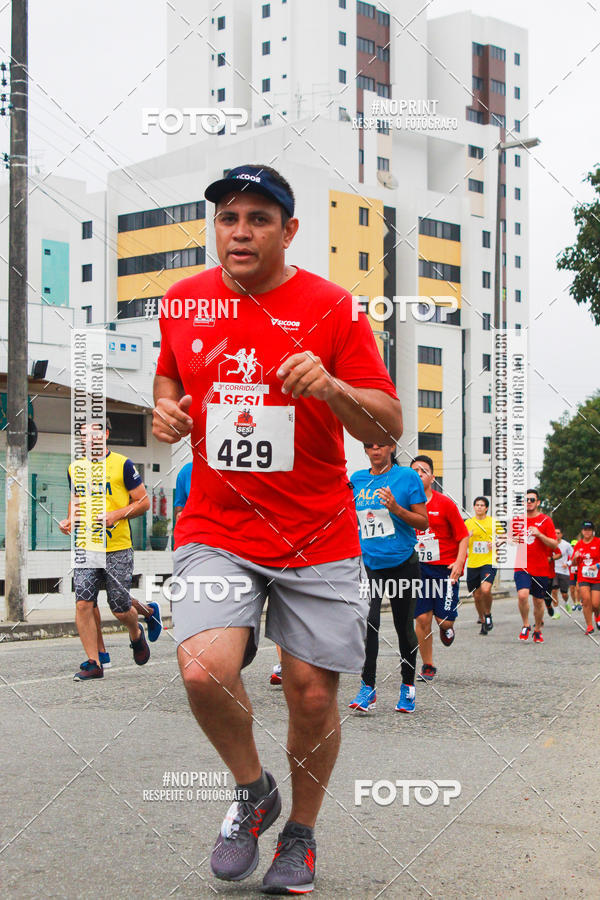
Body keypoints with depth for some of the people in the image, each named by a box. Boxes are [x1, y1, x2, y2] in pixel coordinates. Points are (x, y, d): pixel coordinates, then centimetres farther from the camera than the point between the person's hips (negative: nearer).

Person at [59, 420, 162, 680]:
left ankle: (136, 634, 36)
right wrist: (69, 520, 5)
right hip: (85, 548, 3)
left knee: (120, 610, 1)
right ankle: (94, 662, 0)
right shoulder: (75, 469, 10)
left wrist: (116, 515, -15)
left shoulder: (122, 465, -4)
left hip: (117, 549, -3)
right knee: (83, 603, -10)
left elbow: (143, 502, -1)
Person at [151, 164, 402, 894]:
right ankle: (251, 791, 11)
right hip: (216, 530, 2)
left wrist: (330, 386, -24)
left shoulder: (332, 308, -5)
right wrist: (166, 408, 2)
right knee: (203, 670, -20)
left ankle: (301, 833, 30)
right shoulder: (182, 302, 5)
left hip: (318, 539, -1)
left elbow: (389, 428, -5)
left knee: (312, 695, 2)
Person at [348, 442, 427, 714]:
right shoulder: (357, 479, 7)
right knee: (368, 620, -16)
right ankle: (367, 687, -9)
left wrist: (396, 508, -19)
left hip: (402, 562, -2)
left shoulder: (407, 476, -4)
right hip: (368, 562, 2)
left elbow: (423, 522, -5)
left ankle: (407, 686, 24)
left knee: (404, 627, 7)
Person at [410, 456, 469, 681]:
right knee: (422, 618, -4)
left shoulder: (445, 504, -5)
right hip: (418, 567, 2)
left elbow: (463, 536, -2)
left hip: (445, 568, -2)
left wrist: (459, 562, -15)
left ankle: (447, 627, 32)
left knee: (444, 619, -7)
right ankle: (427, 667, 11)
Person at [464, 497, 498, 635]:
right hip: (472, 564, 3)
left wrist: (495, 544, -8)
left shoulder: (493, 522, 2)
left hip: (489, 562, -3)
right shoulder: (468, 523, 7)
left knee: (485, 590, -24)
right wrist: (467, 536, -12)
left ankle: (488, 615, 1)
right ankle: (483, 622, 26)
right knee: (477, 595, 7)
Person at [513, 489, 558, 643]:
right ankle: (525, 626, -1)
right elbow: (512, 538, 23)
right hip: (521, 566, 1)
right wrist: (512, 540, -1)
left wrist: (539, 534, -19)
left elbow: (554, 545, -5)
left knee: (538, 601, 7)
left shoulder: (545, 520, -1)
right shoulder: (517, 519, 8)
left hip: (541, 569, -1)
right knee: (522, 595, -21)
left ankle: (537, 630, 28)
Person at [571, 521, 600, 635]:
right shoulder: (578, 545, 7)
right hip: (583, 578, 2)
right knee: (586, 598, -18)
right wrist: (575, 558, -7)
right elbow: (574, 564, 14)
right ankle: (589, 626, -7)